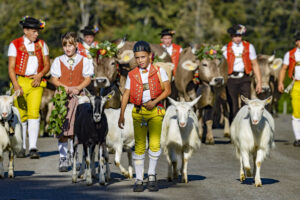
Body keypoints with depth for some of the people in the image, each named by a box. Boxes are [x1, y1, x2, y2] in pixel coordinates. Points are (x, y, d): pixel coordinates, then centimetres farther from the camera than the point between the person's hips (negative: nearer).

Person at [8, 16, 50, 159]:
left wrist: (40, 75, -7)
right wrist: (16, 85, -15)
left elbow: (47, 65, 14)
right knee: (21, 116, 1)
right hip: (19, 82, -1)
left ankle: (33, 148, -16)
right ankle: (21, 148, 14)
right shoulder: (15, 45, 2)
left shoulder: (41, 44, 11)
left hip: (36, 83, 1)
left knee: (34, 113, -12)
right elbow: (11, 67, -2)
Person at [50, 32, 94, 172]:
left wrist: (77, 88, -12)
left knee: (75, 128, -4)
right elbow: (54, 79, 5)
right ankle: (63, 158, -1)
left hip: (78, 97, 0)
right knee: (62, 129, -5)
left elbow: (87, 79, 5)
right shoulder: (58, 61, 9)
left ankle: (73, 156, 9)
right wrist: (65, 87, -11)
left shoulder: (84, 61, 8)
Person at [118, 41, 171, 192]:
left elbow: (167, 90, 0)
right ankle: (138, 179, 3)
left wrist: (154, 101, -13)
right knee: (139, 146, -2)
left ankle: (151, 175, 6)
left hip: (155, 111, -1)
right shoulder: (132, 75, 9)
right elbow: (126, 95, 9)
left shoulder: (159, 71, 4)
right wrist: (121, 115, 2)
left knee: (155, 144, -11)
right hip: (138, 111, 1)